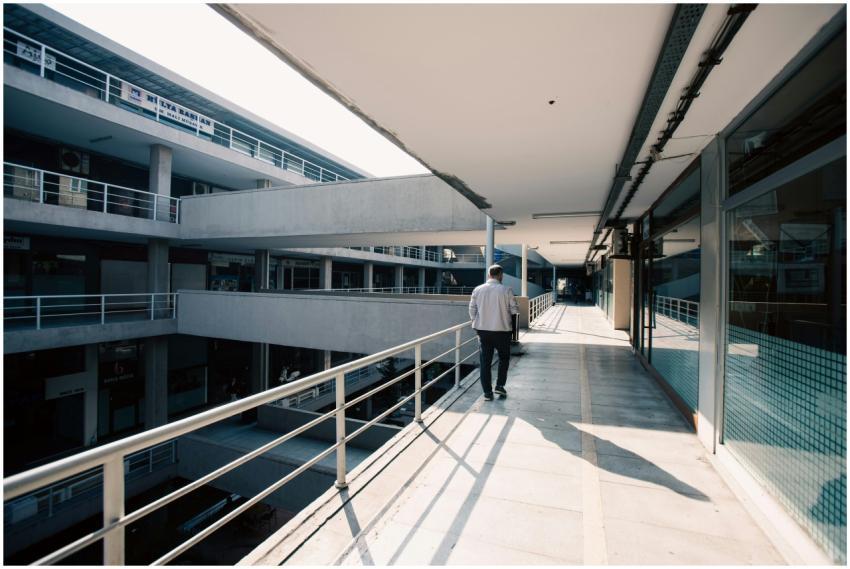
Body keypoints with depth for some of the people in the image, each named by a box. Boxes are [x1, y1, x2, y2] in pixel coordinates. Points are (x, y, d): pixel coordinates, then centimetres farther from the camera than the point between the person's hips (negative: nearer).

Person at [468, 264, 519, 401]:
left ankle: (487, 392, 14)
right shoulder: (506, 291, -10)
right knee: (504, 358, 20)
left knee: (485, 361, 10)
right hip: (502, 330, -2)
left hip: (483, 330, 2)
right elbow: (514, 310, -6)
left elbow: (472, 310, 2)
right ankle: (500, 386, 15)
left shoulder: (477, 290, -2)